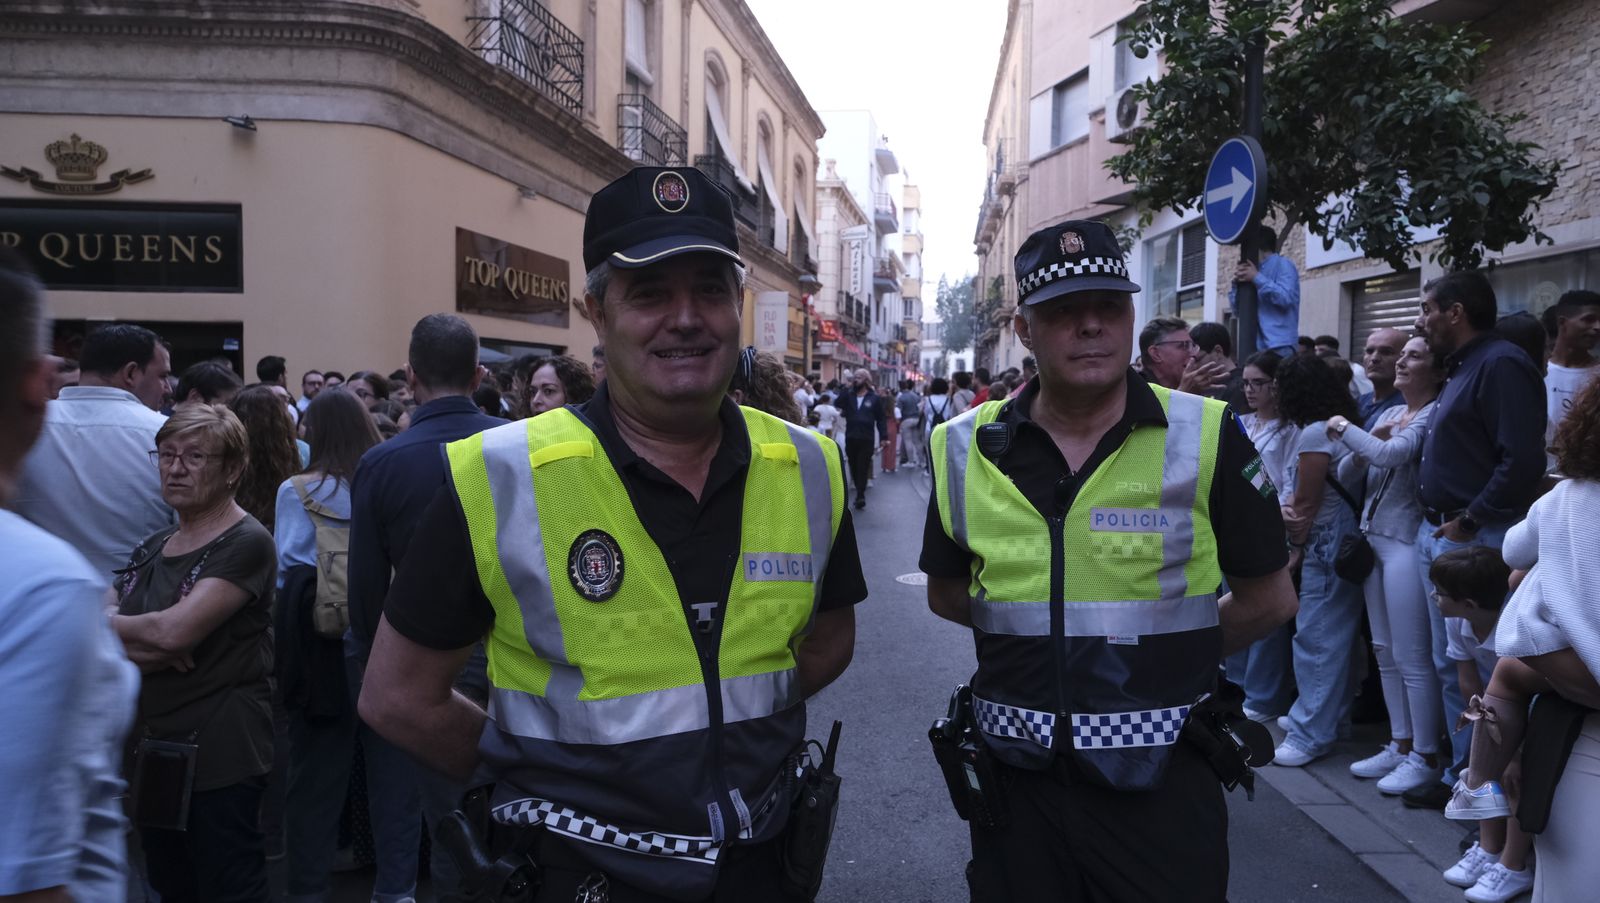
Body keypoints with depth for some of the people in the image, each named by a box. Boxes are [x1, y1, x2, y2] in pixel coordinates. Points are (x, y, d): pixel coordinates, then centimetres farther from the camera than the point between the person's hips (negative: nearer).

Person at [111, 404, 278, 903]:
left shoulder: (247, 543, -12)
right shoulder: (151, 548, 11)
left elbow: (176, 629, -22)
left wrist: (113, 624, -5)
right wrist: (143, 648, -15)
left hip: (220, 758, -7)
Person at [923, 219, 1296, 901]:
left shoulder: (1206, 437, -8)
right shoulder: (967, 448, -2)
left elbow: (1269, 598, 1)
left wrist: (1165, 656, 2)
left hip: (1161, 787, -2)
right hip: (1014, 780, 2)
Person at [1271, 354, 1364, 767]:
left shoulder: (1314, 434, -16)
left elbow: (1306, 503, -13)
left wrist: (1295, 548, 0)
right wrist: (1290, 508, -3)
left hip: (1325, 543, -10)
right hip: (1344, 537, 10)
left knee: (1316, 635, -7)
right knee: (1331, 633, 16)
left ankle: (1312, 735, -3)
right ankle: (1317, 715, 27)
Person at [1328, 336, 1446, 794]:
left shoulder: (1435, 416, -10)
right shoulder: (1387, 412, 13)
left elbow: (1390, 454, -27)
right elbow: (1346, 476, 11)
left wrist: (1343, 428, -11)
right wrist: (1363, 445, -8)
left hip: (1407, 543, -8)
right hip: (1373, 537, 8)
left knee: (1412, 657, -2)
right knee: (1385, 650, 14)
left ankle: (1426, 756, 9)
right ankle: (1400, 744, 25)